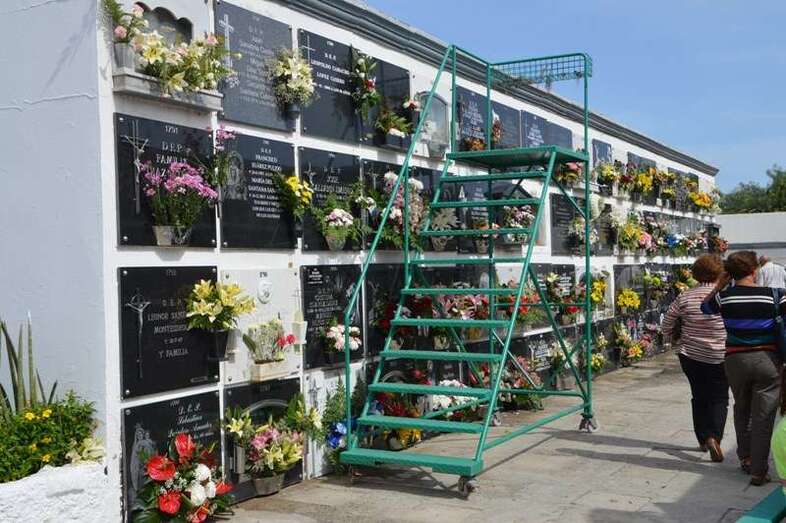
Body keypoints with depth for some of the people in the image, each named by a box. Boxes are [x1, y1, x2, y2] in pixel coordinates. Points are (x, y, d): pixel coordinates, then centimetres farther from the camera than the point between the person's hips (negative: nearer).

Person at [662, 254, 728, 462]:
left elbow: (666, 325, 1)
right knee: (719, 399, 6)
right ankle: (714, 437, -14)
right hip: (719, 357, -2)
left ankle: (703, 439, 23)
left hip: (690, 356, 3)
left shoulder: (684, 298, -5)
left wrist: (678, 339, 17)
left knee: (699, 397, 17)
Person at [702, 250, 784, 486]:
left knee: (742, 409, 23)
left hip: (736, 360, 2)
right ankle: (758, 471, 6)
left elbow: (705, 307, 14)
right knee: (763, 416, 4)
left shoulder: (725, 296, -5)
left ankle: (745, 457, 28)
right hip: (766, 360, -2)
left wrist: (720, 286, 14)